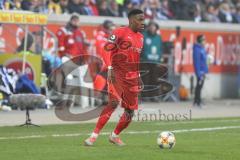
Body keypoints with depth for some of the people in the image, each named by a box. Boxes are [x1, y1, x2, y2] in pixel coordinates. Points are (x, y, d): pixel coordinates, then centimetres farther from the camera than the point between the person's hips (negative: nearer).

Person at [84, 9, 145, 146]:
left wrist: (138, 77, 21)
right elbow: (107, 50, -13)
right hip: (117, 74, -7)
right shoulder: (120, 32, -7)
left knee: (130, 110, 5)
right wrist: (110, 69, -22)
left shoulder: (141, 37, 16)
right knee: (114, 102, -23)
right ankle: (94, 135, -18)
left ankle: (115, 136, 25)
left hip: (132, 77, 7)